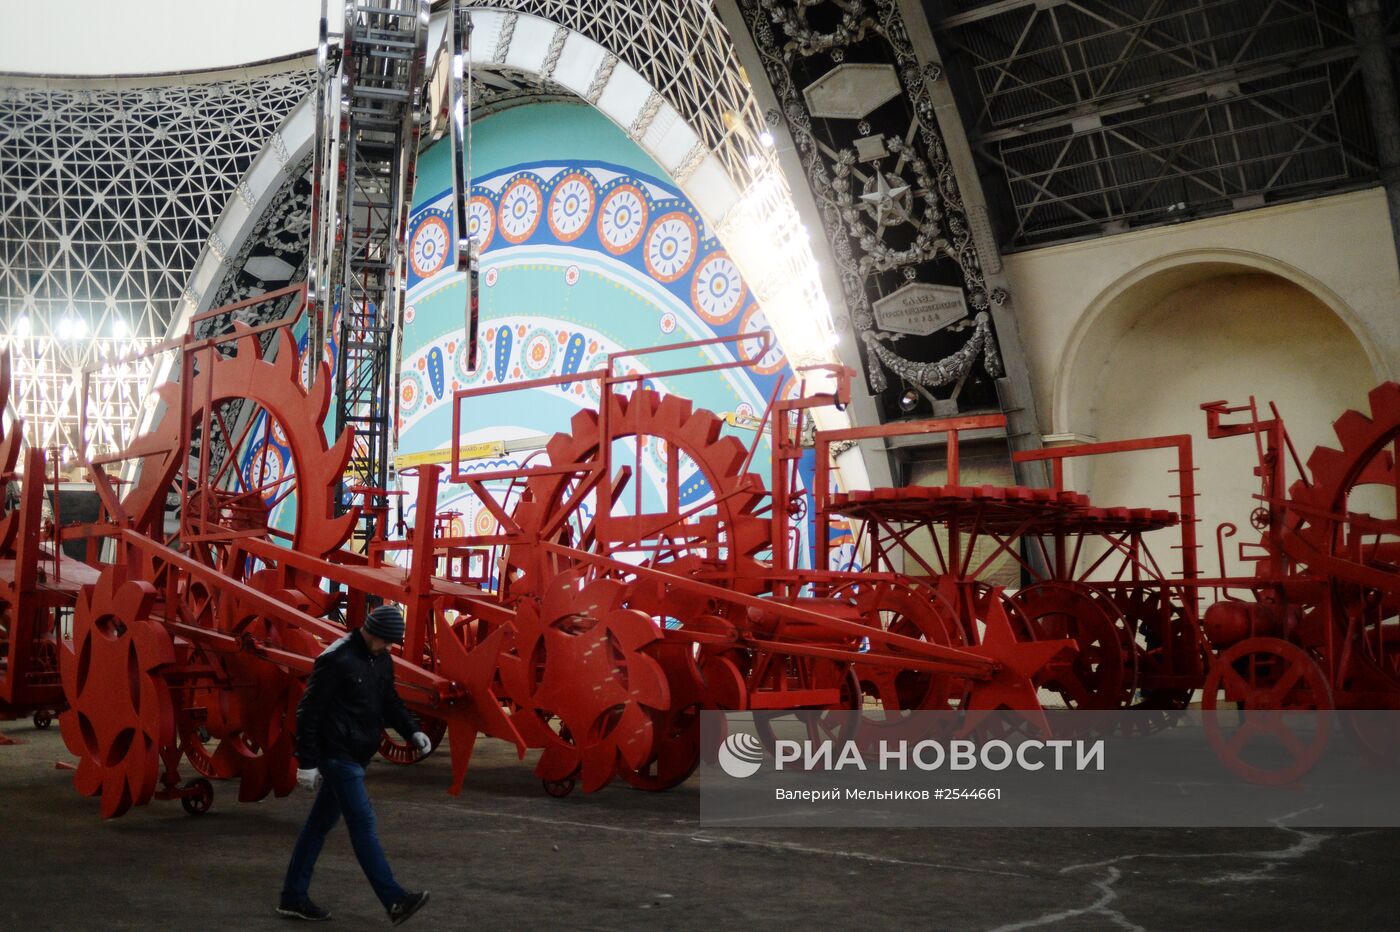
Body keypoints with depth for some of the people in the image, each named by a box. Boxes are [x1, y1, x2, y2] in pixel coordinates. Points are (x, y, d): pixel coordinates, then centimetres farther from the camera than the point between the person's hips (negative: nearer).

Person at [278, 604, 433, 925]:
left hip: (354, 756, 9)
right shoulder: (336, 659, -17)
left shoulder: (381, 659, 9)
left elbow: (390, 701, 19)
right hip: (337, 754, -9)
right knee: (363, 823, -9)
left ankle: (293, 897, 23)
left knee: (321, 824, 14)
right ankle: (394, 900, -9)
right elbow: (308, 711, -15)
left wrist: (413, 731, 2)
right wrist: (307, 762, -15)